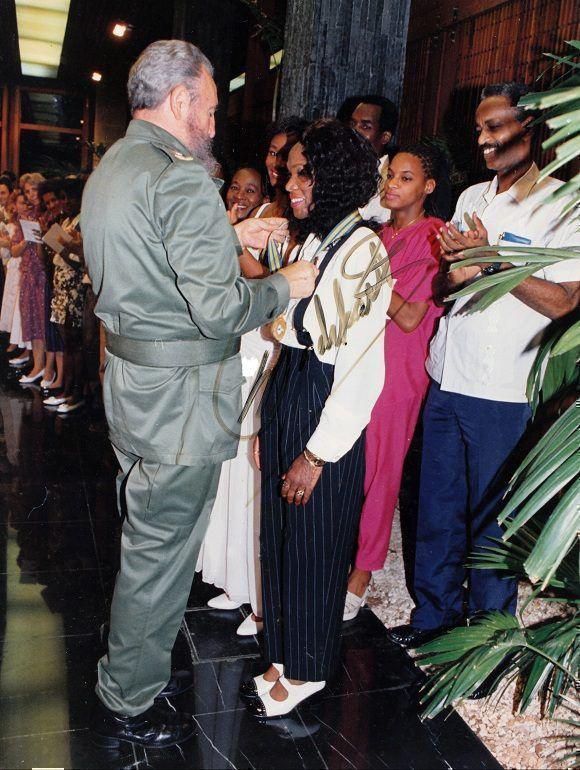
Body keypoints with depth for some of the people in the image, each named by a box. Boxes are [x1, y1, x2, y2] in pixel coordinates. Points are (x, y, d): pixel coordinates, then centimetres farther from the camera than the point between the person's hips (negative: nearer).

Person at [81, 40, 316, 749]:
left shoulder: (108, 169, 11)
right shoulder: (182, 180, -20)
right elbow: (219, 311, -25)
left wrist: (231, 237, 17)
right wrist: (284, 286, -8)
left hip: (130, 380, 10)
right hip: (178, 399, -10)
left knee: (146, 538, 22)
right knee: (160, 550, 5)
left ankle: (138, 669, 41)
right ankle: (128, 707, 24)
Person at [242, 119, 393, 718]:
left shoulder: (362, 251, -17)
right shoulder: (309, 241, 10)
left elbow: (364, 369, -19)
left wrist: (318, 453, -16)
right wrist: (266, 422, 13)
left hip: (324, 415, -8)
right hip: (282, 399, 8)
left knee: (311, 546, 8)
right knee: (279, 537, 17)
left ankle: (307, 670, 30)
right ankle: (283, 660, 36)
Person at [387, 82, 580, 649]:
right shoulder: (471, 197, 13)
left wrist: (491, 261, -18)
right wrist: (458, 268, -9)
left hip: (500, 394, -6)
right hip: (445, 379, 6)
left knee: (491, 516, 8)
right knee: (437, 507, 15)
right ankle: (435, 612, 33)